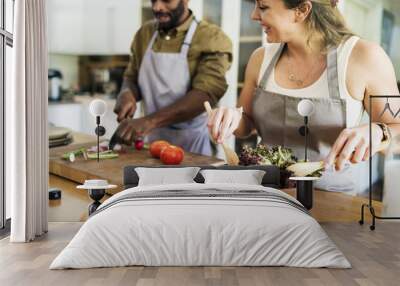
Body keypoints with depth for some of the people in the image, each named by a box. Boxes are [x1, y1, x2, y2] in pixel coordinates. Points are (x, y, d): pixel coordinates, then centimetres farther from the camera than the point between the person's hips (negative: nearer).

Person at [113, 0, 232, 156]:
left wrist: (150, 121, -33)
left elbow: (206, 95, -23)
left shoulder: (212, 38, -12)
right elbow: (131, 78, 14)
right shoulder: (144, 34, 5)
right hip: (153, 141, 5)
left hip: (193, 144, -4)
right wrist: (127, 94, -10)